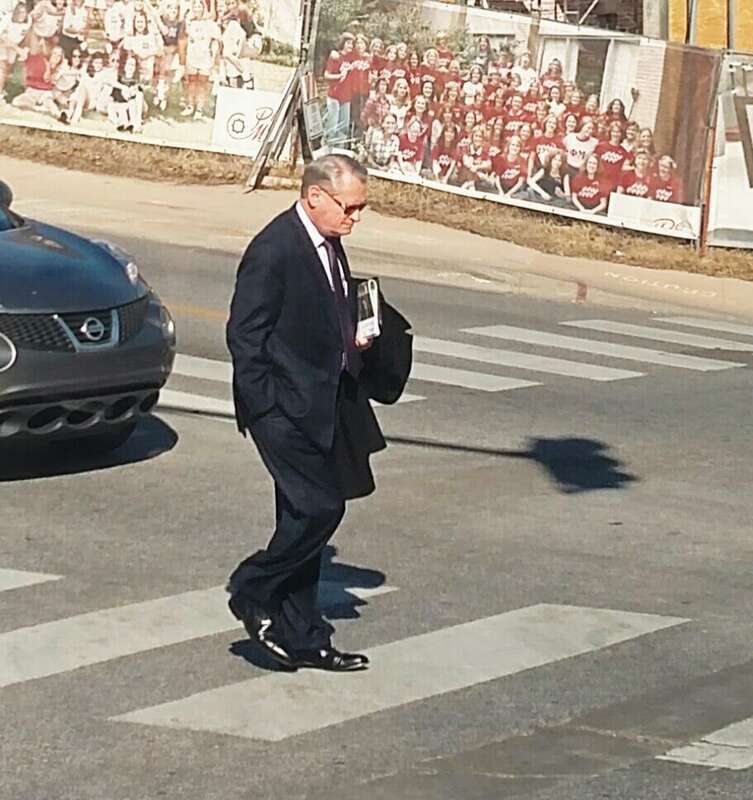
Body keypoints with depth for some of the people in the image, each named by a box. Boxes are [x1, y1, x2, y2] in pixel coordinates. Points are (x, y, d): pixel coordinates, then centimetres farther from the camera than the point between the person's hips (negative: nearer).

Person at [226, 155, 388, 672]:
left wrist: (353, 341, 6)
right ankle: (253, 593, 6)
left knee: (306, 516, 12)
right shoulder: (274, 251, -17)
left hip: (323, 404, 9)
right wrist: (265, 409, -17)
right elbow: (245, 334, -17)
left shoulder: (329, 245, 10)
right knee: (319, 506, -13)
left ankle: (300, 639, 18)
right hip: (285, 408, -9)